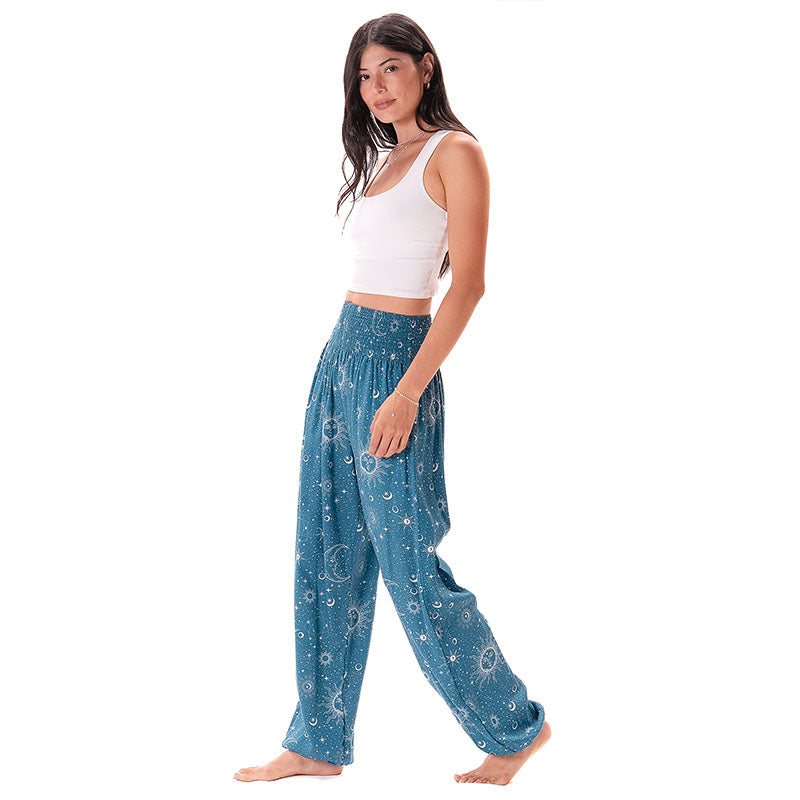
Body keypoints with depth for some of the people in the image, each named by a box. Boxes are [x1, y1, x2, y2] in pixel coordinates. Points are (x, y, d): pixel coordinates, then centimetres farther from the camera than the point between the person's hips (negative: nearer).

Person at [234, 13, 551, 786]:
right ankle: (317, 743, 19)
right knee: (326, 560, 9)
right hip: (340, 354, 9)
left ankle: (515, 725, 14)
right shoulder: (389, 160, 17)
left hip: (394, 362, -8)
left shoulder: (456, 152, -8)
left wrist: (407, 392, -20)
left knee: (411, 568, -4)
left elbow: (468, 285, -15)